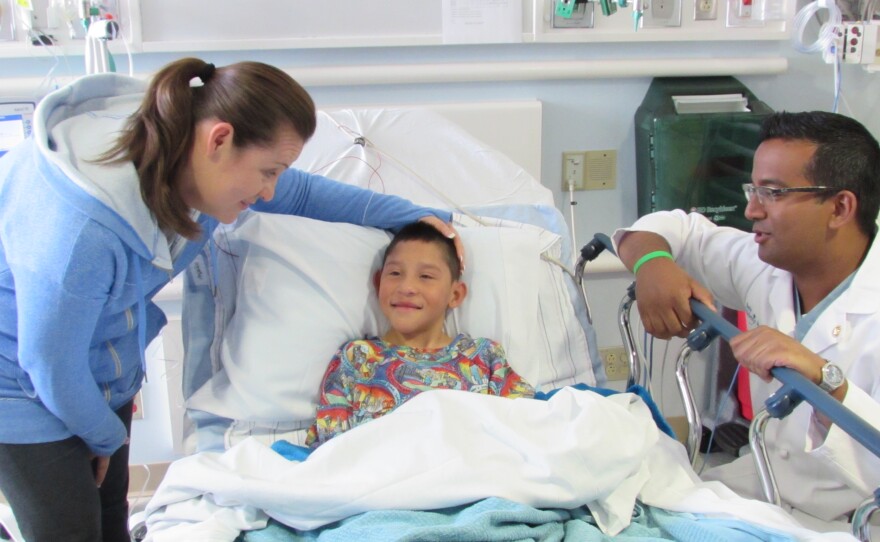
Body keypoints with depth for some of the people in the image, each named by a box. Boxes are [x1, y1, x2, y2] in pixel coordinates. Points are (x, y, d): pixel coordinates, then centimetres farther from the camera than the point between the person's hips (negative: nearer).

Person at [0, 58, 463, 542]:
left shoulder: (199, 162, -16)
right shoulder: (80, 229, -40)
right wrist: (105, 438, -6)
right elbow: (51, 363, -24)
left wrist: (408, 215, 0)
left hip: (100, 371, 7)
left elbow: (301, 192, 3)